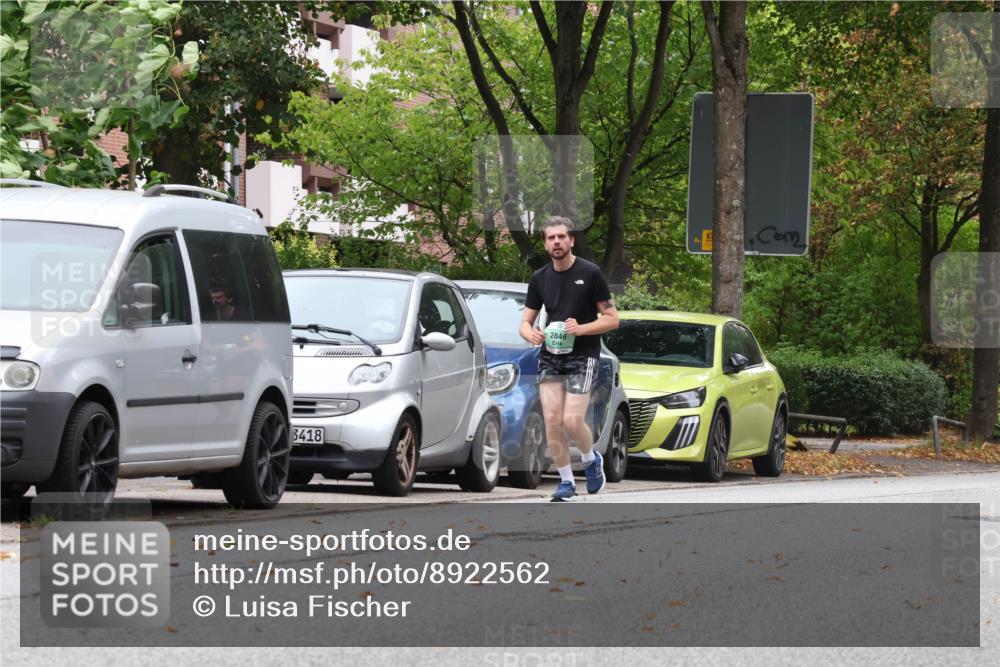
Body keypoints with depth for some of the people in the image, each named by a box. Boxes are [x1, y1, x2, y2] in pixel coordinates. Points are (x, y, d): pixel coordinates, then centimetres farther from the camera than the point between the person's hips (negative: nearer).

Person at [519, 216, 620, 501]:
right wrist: (531, 334, -12)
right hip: (550, 357, 4)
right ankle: (566, 481, 8)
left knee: (572, 421, -13)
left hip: (582, 355, -4)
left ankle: (591, 460, 18)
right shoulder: (540, 278, 8)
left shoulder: (589, 273, -5)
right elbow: (525, 321, 12)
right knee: (552, 420, -6)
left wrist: (581, 328, -20)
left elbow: (612, 318, -4)